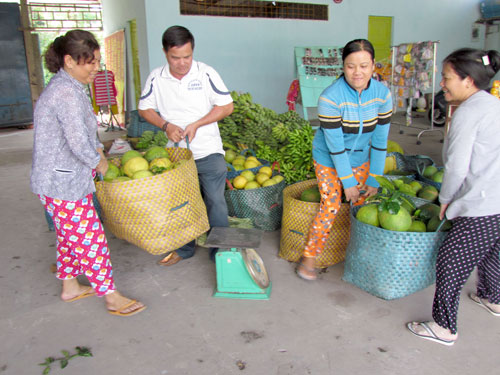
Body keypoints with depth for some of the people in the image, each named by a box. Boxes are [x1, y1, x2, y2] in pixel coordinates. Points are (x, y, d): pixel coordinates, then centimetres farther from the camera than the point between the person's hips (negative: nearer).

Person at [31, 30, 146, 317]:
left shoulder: (68, 88, 11)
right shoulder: (67, 93, -23)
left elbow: (86, 131, 20)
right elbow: (79, 142, -27)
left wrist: (99, 152, 9)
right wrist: (99, 163, -11)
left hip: (65, 180, 10)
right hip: (64, 185, -10)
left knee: (70, 236, 22)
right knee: (90, 239, 0)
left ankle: (70, 287, 40)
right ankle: (112, 298, 14)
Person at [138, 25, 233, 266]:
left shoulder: (206, 74, -8)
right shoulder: (156, 78, -1)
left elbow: (227, 106, -6)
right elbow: (145, 108, 7)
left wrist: (196, 124, -15)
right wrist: (166, 125, -12)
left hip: (209, 151, -3)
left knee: (215, 201, -1)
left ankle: (220, 250, 15)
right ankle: (184, 248, 32)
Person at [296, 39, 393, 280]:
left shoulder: (382, 94, -13)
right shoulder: (330, 97, -27)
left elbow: (380, 140, -8)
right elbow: (335, 145, -23)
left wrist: (374, 178, -7)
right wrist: (347, 182, -18)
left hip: (360, 159, 5)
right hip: (329, 160, -4)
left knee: (360, 207, 10)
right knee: (330, 208, -6)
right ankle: (309, 258, 10)